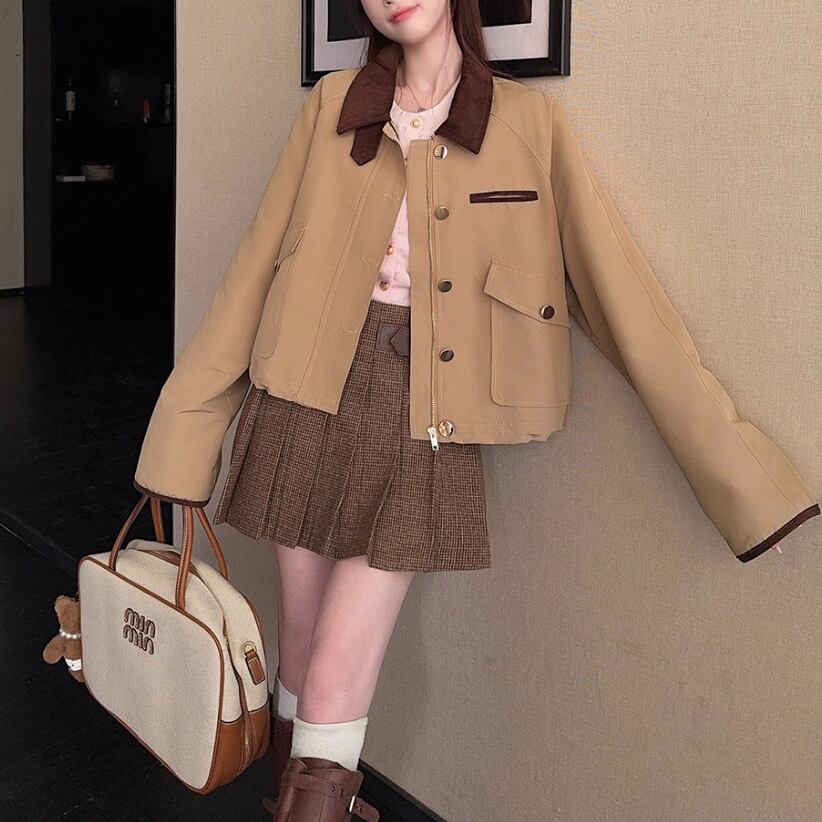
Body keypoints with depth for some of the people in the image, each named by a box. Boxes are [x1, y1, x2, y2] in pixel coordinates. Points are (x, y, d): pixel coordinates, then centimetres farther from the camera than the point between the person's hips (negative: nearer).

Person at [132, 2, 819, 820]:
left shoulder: (528, 123, 1)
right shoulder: (331, 105, 5)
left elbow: (620, 290, -2)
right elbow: (257, 267, 6)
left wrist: (738, 469, -6)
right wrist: (186, 432, 5)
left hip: (419, 426, -2)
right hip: (308, 406, 2)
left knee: (337, 678, -3)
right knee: (300, 655, 12)